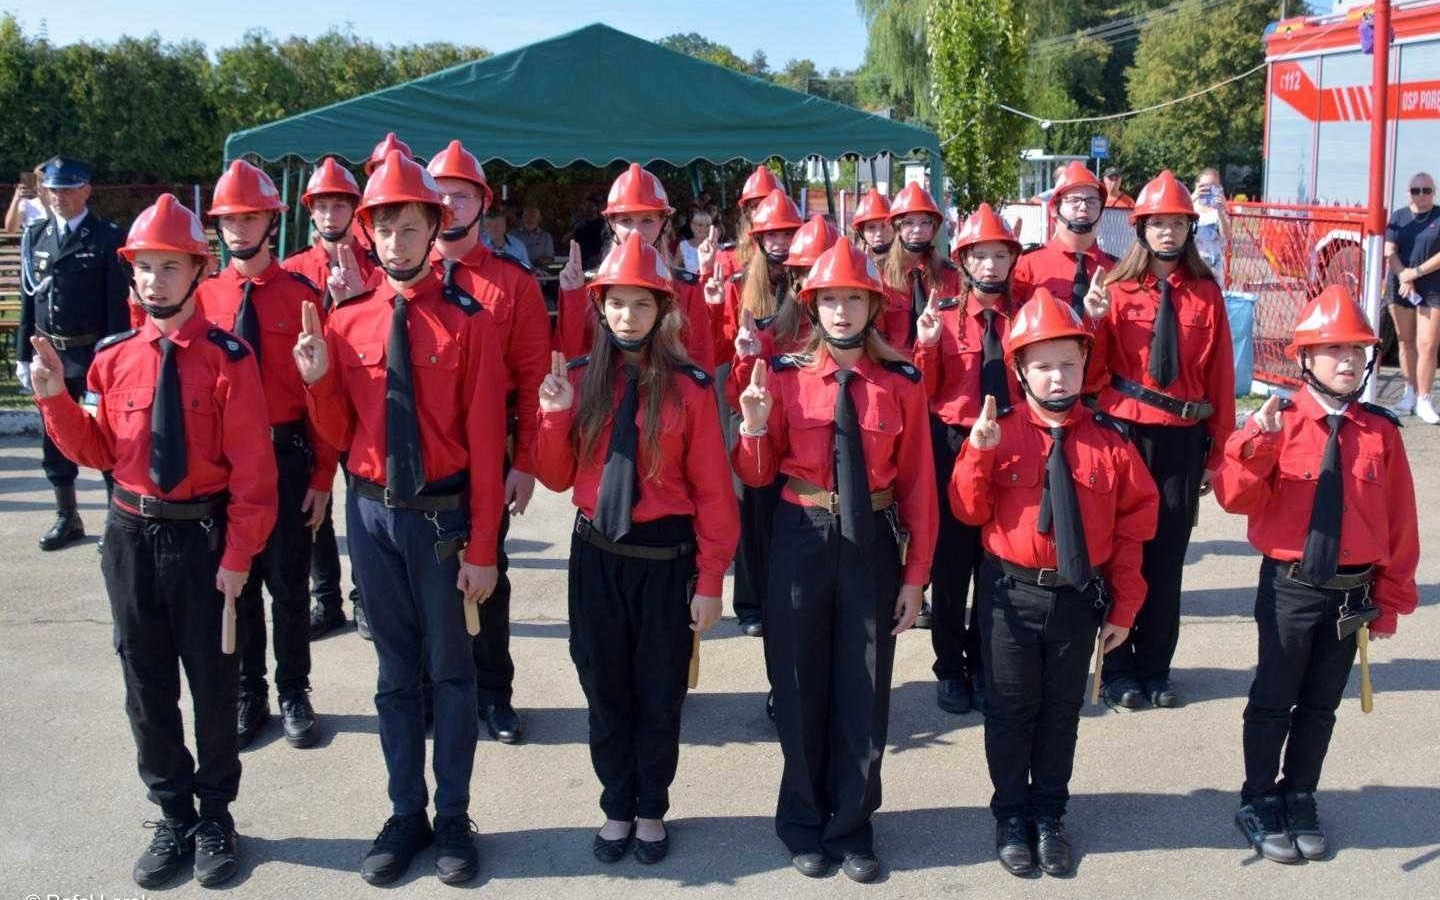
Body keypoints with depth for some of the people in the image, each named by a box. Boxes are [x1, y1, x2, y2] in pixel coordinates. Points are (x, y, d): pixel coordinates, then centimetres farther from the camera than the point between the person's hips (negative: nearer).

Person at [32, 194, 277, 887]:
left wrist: (238, 556, -14)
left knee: (212, 681, 9)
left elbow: (252, 469, -11)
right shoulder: (115, 357, 2)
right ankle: (173, 815, 29)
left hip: (204, 535, -4)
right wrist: (55, 397, -7)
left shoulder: (228, 359, -11)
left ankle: (215, 817, 26)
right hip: (130, 535, 4)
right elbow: (98, 452, 8)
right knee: (146, 684, 13)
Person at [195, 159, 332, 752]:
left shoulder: (303, 295, -5)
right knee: (234, 578, 12)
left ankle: (293, 693, 24)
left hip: (289, 454, -2)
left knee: (289, 582, 8)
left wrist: (322, 476, -9)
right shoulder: (203, 296, 2)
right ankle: (248, 693, 27)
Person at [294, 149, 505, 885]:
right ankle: (406, 813, 27)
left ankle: (453, 817, 23)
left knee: (450, 668, 9)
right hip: (371, 512, 3)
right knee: (394, 670, 14)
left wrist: (483, 549, -11)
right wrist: (318, 379, -13)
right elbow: (341, 435, 7)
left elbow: (485, 442, -9)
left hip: (443, 513, -3)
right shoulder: (345, 320, 1)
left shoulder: (468, 322, -9)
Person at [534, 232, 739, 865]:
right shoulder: (579, 378, 0)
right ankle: (617, 808, 32)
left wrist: (710, 581, -8)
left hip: (666, 558, -2)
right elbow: (558, 479, 4)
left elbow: (712, 492, -6)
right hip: (596, 556, 2)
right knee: (606, 692, 14)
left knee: (659, 694, 12)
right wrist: (556, 414, -13)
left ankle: (651, 810, 31)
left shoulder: (689, 386, -7)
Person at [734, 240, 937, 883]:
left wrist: (915, 576, -2)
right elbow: (756, 476, 0)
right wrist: (754, 426, -21)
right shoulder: (785, 375, -4)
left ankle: (852, 827, 28)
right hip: (801, 541, 0)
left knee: (864, 691, 10)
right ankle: (804, 823, 31)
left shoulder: (902, 384, -3)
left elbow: (917, 482, -1)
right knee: (801, 687, 12)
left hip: (873, 542, 0)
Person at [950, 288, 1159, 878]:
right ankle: (1012, 816, 30)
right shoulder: (998, 433, -8)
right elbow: (969, 512, -9)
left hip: (1080, 598, 1)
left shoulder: (1110, 441, -5)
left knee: (1062, 709, 14)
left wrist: (1123, 608, -1)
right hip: (1011, 594, -1)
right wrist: (977, 453, -26)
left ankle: (1049, 816, 33)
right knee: (1011, 709, 12)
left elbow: (1132, 529, -1)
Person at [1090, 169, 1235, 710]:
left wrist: (1217, 451, 3)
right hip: (1125, 434, -1)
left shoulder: (1206, 294, 4)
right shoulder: (1117, 289, -1)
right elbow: (1094, 372, -4)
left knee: (1167, 556, 8)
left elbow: (1220, 375, 5)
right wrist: (1094, 320, -22)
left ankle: (1156, 670, 21)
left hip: (1183, 440, 2)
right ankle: (1119, 671, 18)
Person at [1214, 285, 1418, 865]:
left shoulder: (1381, 432, -2)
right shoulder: (1281, 423, -9)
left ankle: (1299, 799, 31)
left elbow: (1400, 520, 4)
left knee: (1320, 705, 15)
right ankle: (1259, 803, 25)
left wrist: (1390, 598, 5)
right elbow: (1237, 498, -17)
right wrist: (1255, 442, -34)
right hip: (1289, 587, -3)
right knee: (1273, 701, 9)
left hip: (1353, 593, 3)